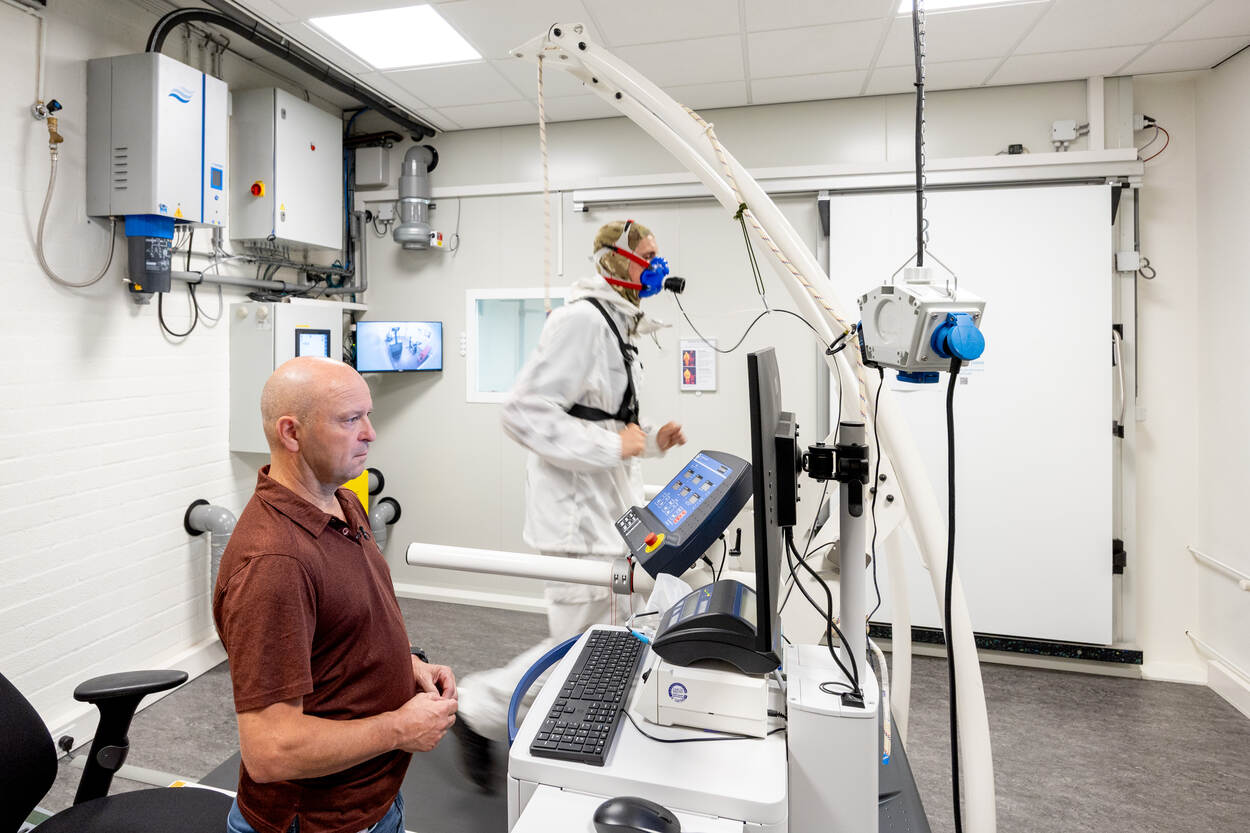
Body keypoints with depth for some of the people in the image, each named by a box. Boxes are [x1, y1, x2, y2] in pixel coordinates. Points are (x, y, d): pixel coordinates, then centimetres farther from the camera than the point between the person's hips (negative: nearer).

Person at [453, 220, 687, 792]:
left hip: (614, 508, 10)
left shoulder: (616, 325, 17)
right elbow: (525, 411, -23)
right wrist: (612, 446, -22)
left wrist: (649, 440, 10)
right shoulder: (581, 319, -16)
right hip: (578, 510, -10)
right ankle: (479, 713, 22)